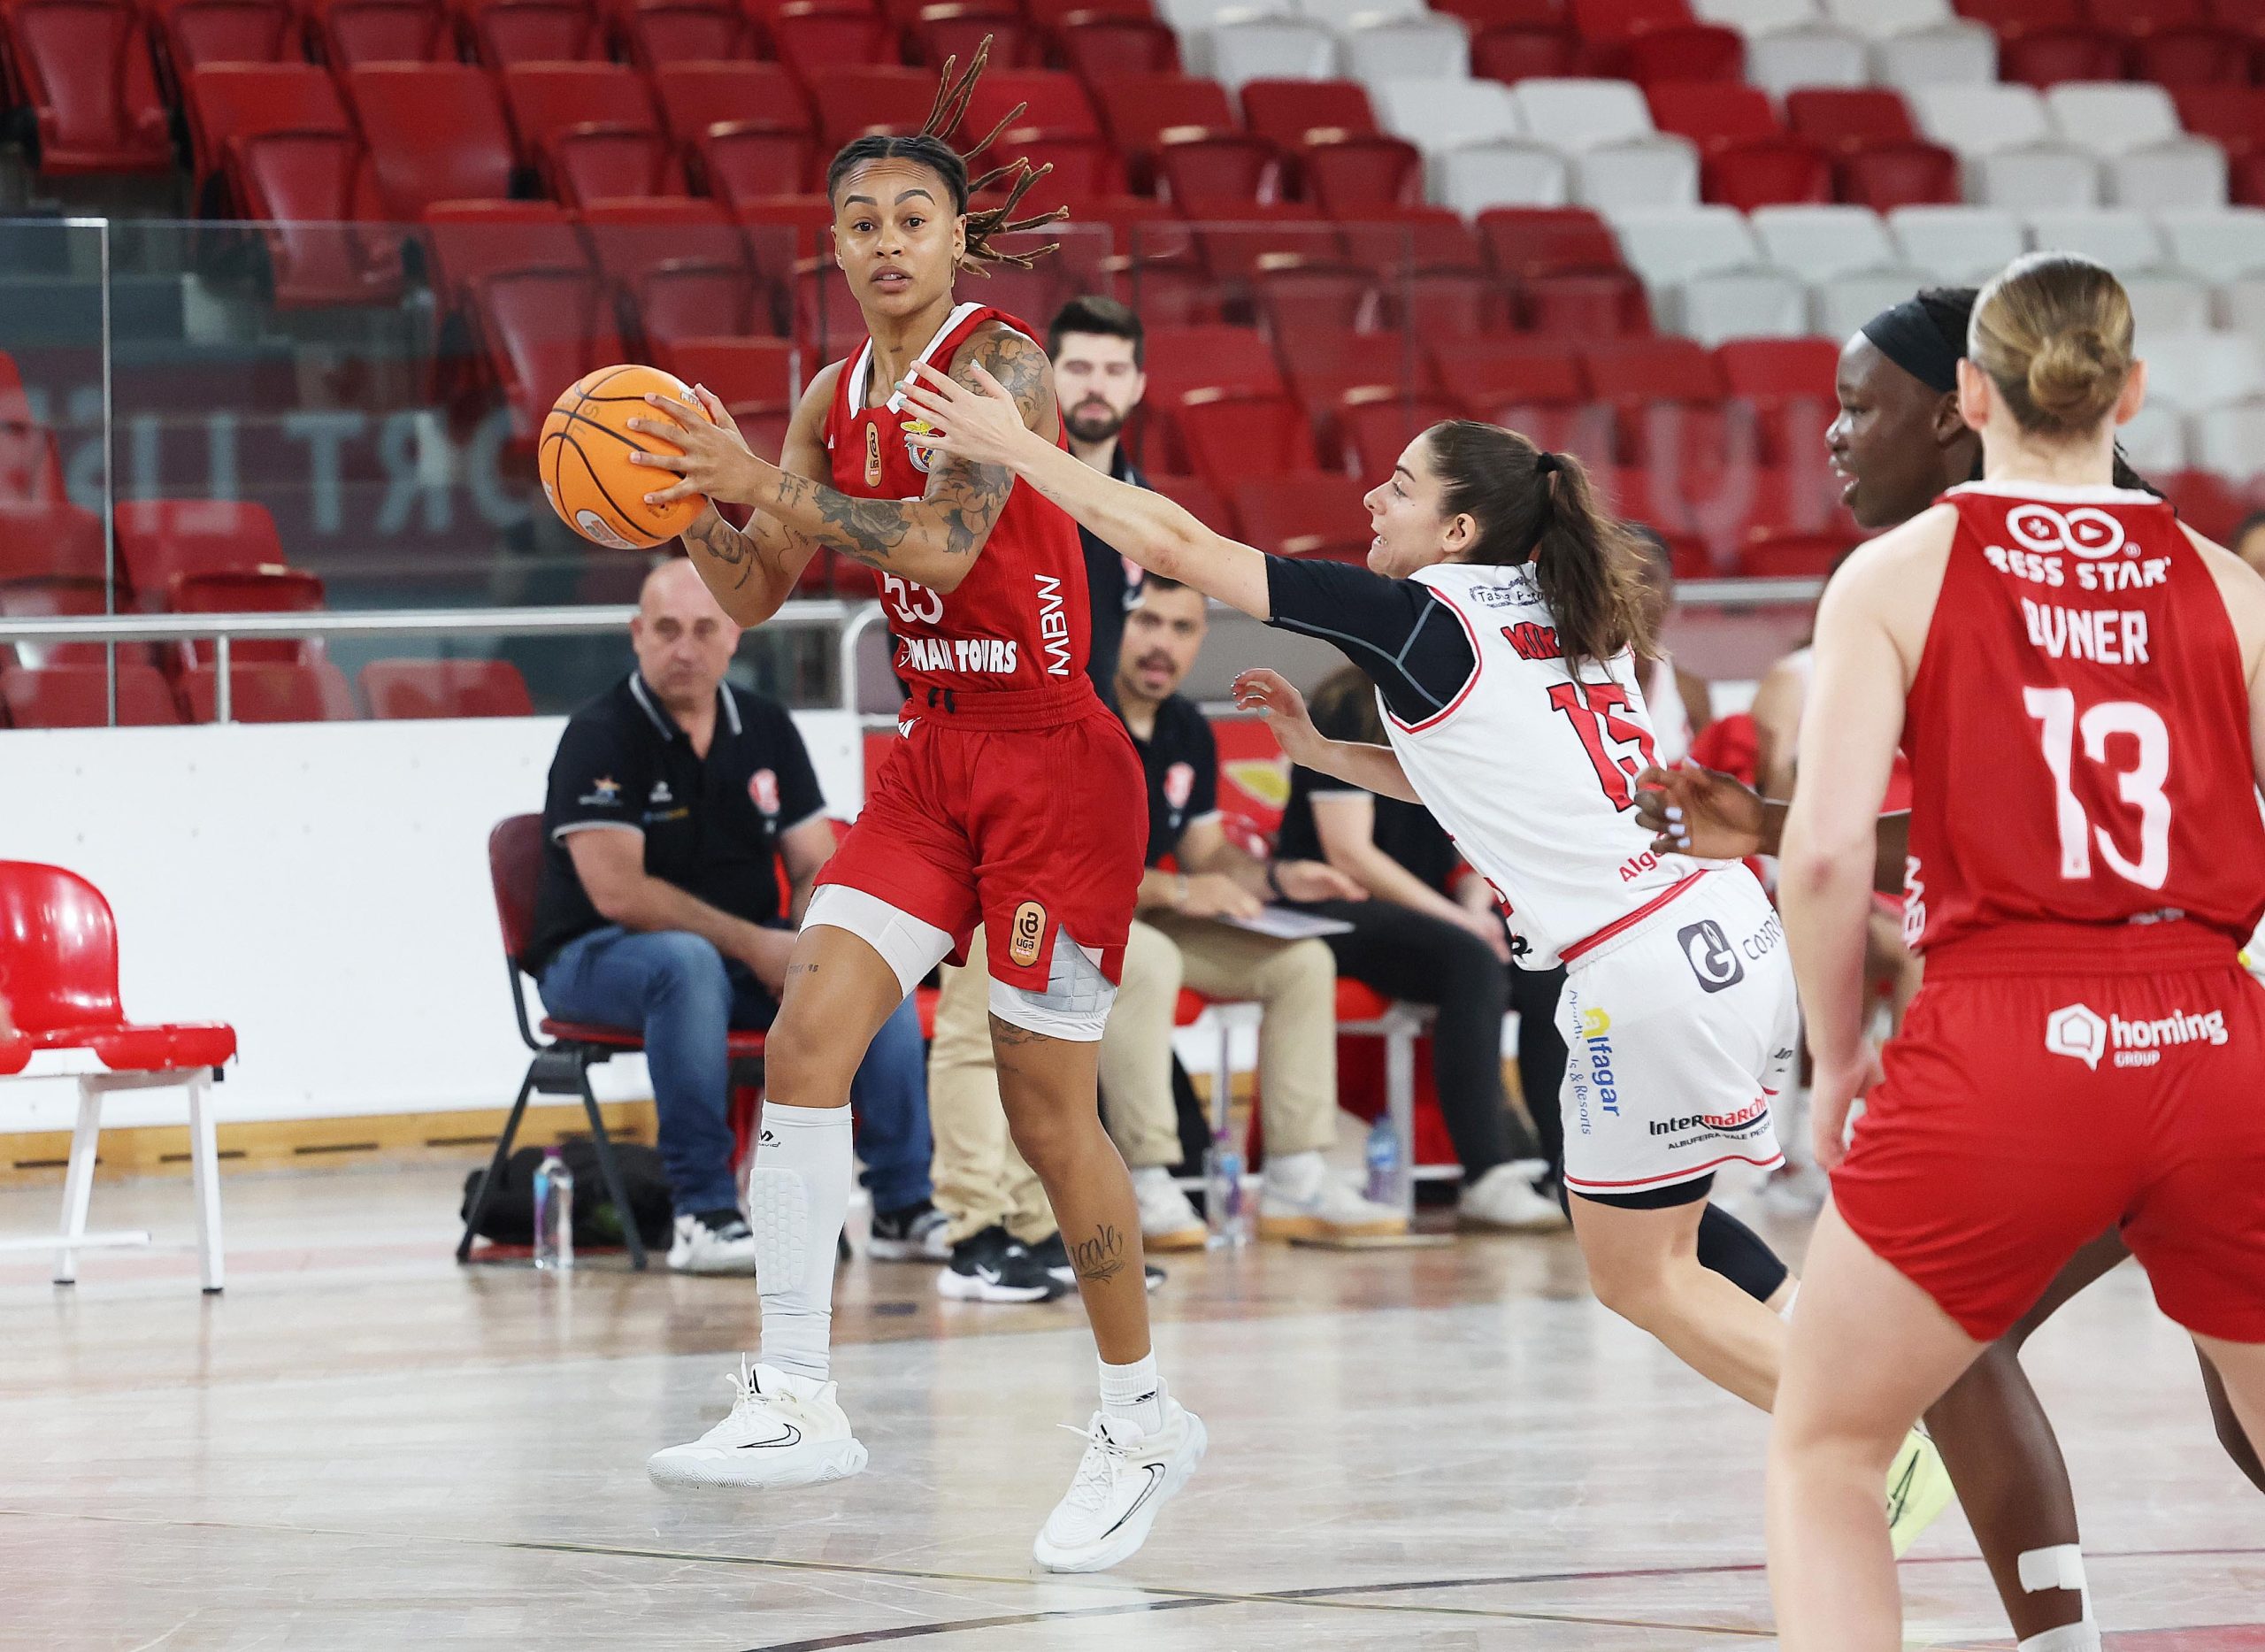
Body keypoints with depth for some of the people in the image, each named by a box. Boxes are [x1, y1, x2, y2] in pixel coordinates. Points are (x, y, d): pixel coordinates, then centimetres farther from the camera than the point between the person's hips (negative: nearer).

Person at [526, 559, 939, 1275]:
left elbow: (817, 869, 8)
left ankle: (903, 1205, -13)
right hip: (599, 957, -6)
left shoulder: (765, 728, 7)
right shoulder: (600, 737, -12)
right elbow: (618, 892, -21)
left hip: (749, 954, 6)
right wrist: (753, 946, -22)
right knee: (688, 963, -39)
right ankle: (703, 1214, -35)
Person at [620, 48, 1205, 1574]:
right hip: (933, 758, 7)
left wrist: (765, 480, -28)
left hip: (1056, 761, -7)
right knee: (807, 1033, -10)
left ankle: (1145, 1419, 16)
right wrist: (698, 489, -7)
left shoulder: (1000, 364, -13)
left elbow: (941, 546, -26)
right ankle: (798, 1401, -9)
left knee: (1047, 1104, -1)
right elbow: (755, 594, 11)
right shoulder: (837, 398, 9)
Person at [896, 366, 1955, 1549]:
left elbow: (1178, 545, -3)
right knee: (1654, 1253, 19)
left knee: (1637, 1276, 7)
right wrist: (1319, 751, 27)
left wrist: (1014, 448, 4)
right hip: (1733, 929, 8)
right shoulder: (1562, 619, 15)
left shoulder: (1420, 619, -6)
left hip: (1646, 980, -8)